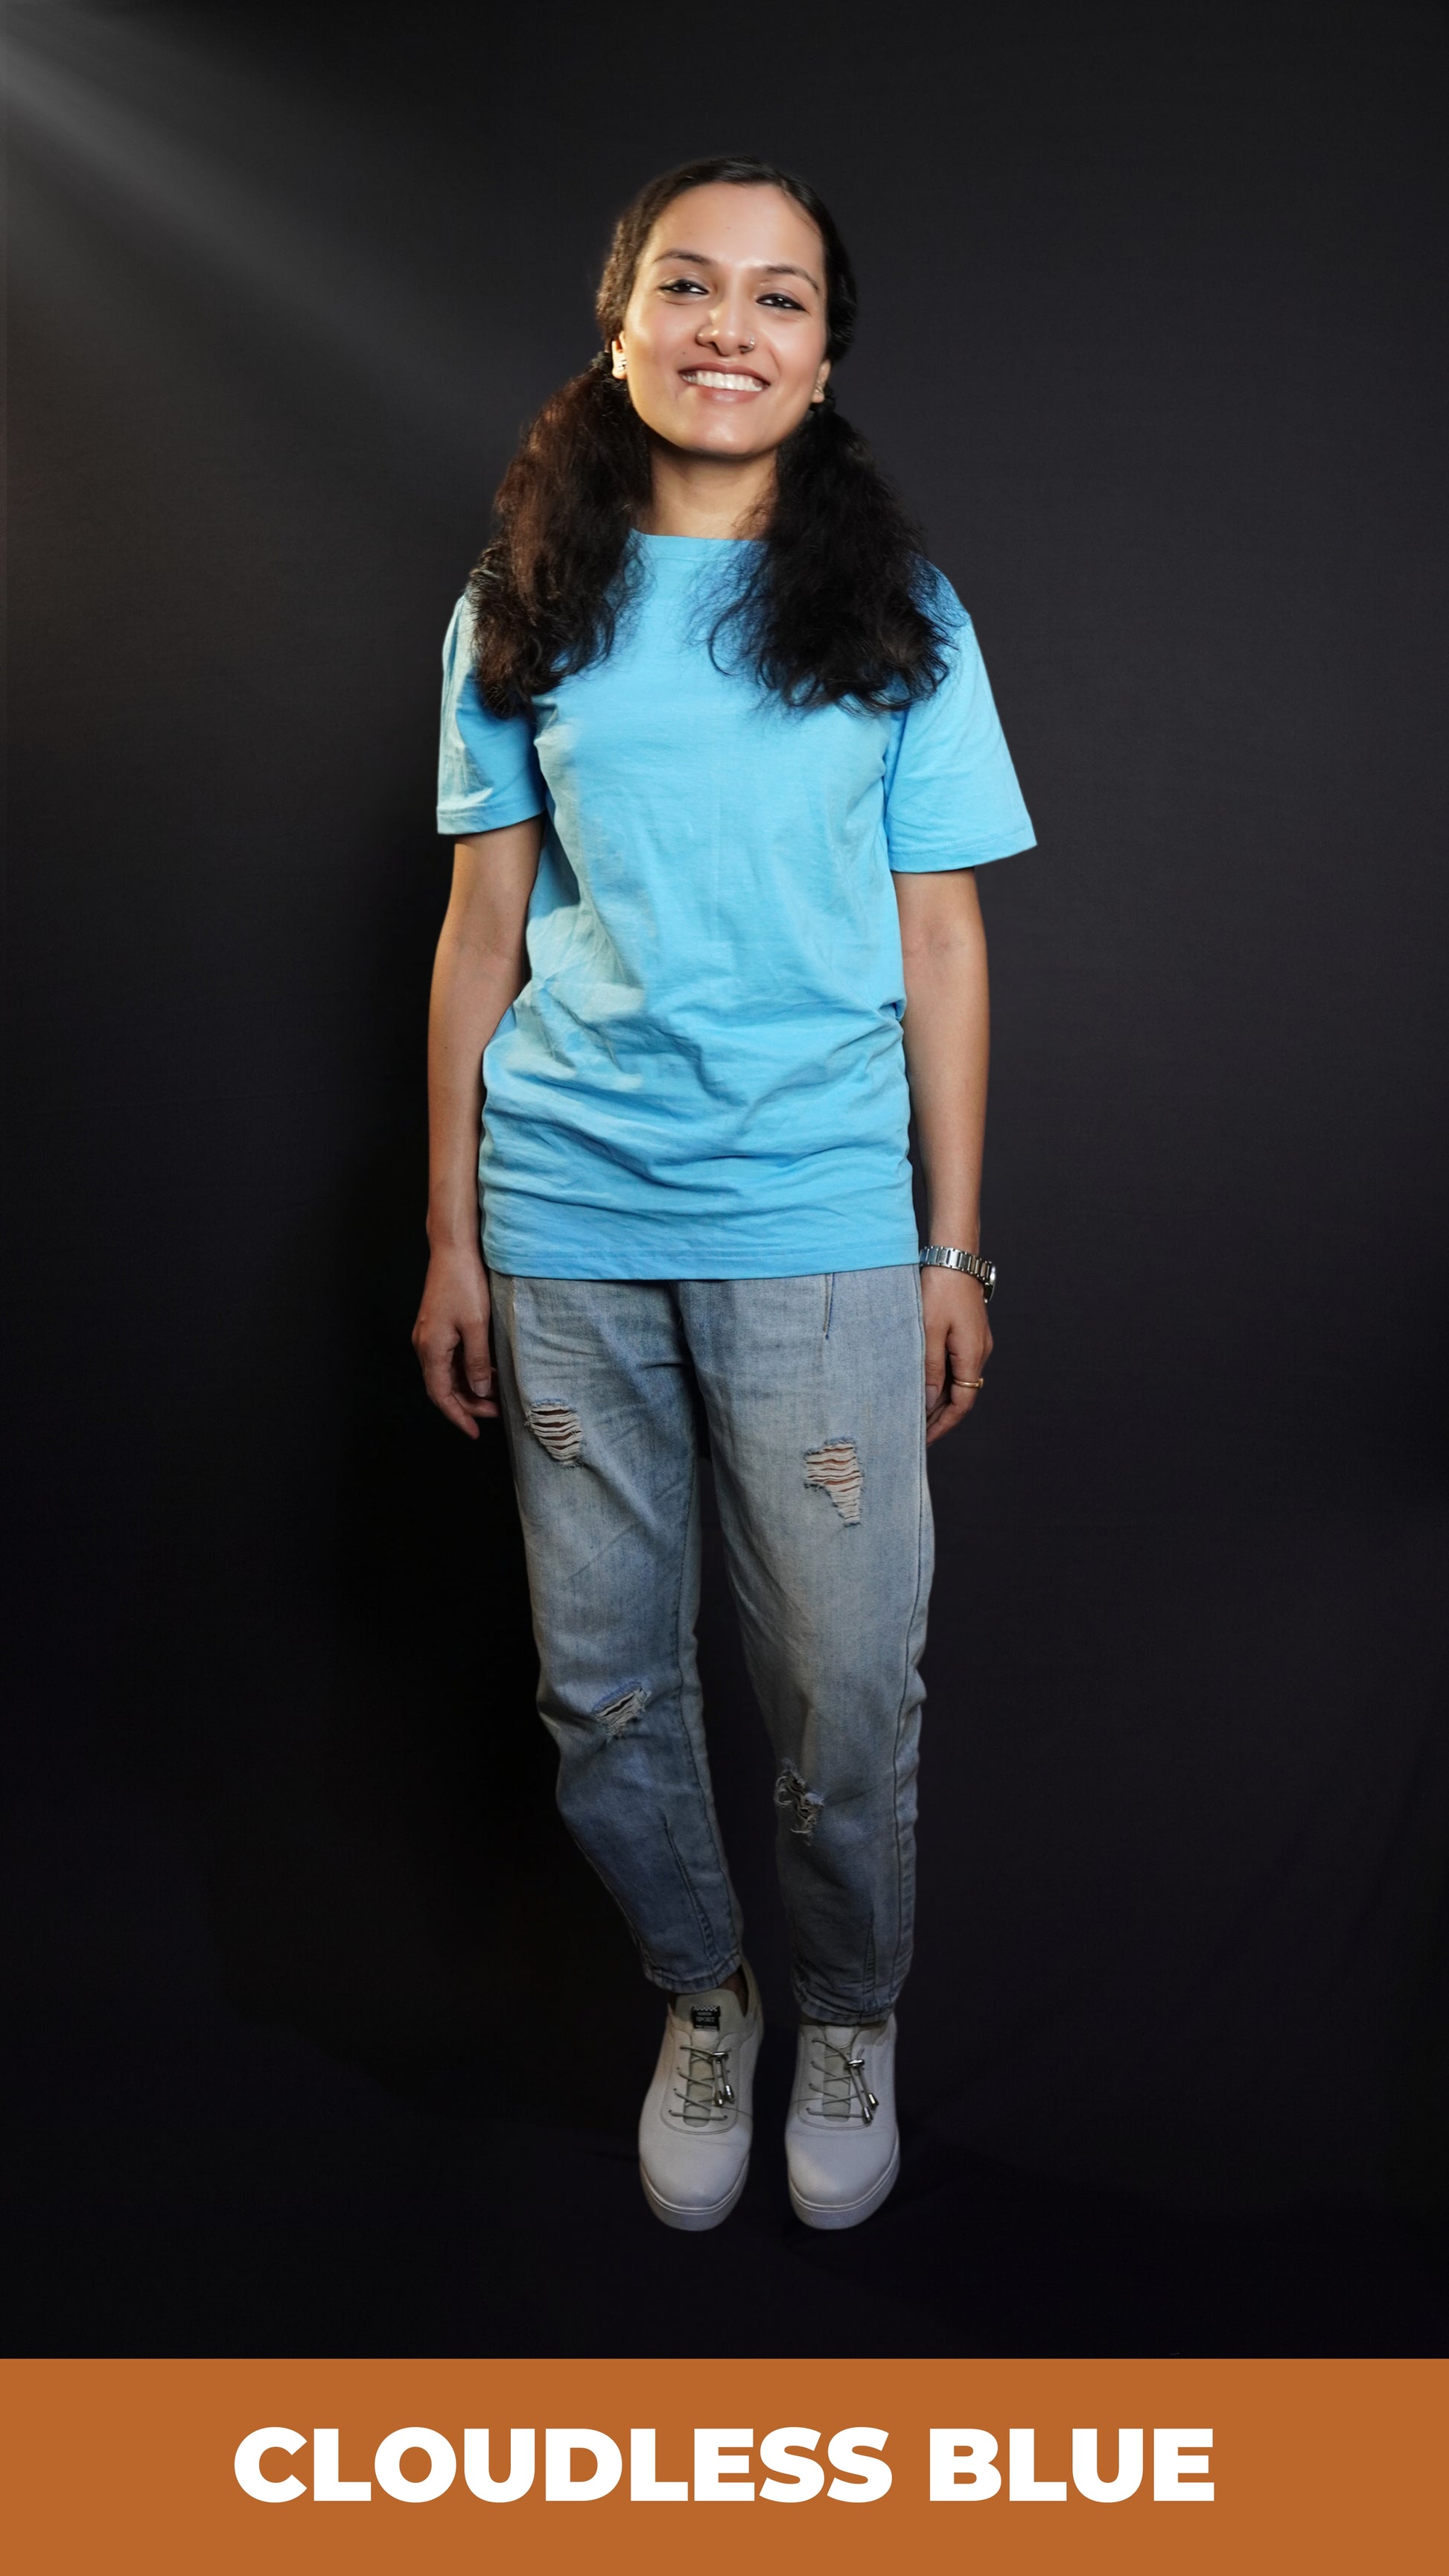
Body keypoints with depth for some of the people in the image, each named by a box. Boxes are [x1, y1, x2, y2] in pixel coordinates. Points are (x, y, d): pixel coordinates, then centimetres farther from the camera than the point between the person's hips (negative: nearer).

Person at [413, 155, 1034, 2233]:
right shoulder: (523, 614, 8)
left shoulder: (901, 619, 6)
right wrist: (450, 1233, 6)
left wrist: (956, 1247, 1)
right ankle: (703, 1996, 35)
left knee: (848, 1690, 3)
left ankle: (849, 2014, 31)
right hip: (566, 1217, 2)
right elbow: (483, 930, 8)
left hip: (822, 1223, -1)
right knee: (604, 1677, 9)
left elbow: (942, 940, 5)